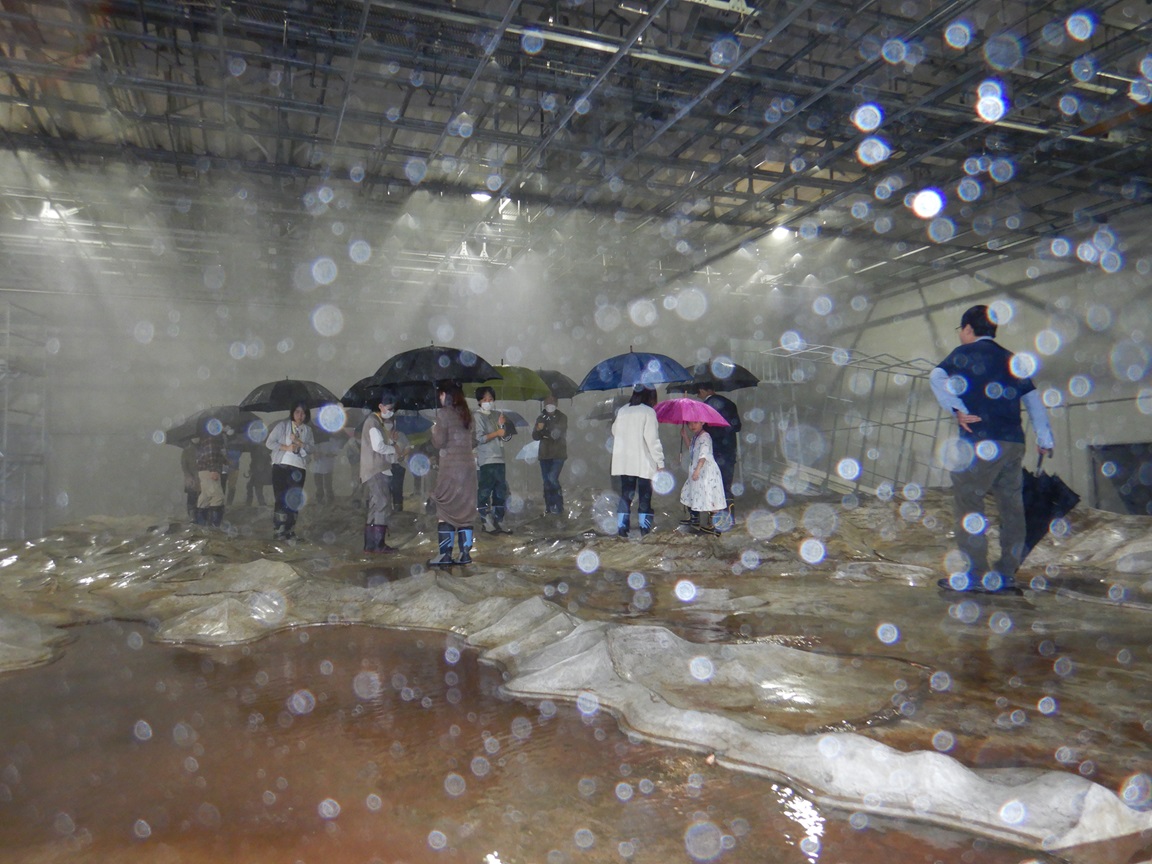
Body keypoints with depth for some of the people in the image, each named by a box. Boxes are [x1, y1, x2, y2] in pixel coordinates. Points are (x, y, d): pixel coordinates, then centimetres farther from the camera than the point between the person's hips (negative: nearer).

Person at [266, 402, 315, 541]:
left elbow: (312, 448, 4)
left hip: (299, 468, 3)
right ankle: (279, 530, -3)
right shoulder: (282, 425, 2)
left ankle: (290, 531, 10)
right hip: (281, 466, -3)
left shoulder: (308, 430, 11)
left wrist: (299, 443, -12)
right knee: (280, 498, -5)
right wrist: (286, 447, -13)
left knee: (294, 500, 3)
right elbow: (269, 443, 0)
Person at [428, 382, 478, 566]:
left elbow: (439, 442, -9)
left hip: (450, 468, -6)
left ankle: (445, 554, -5)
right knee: (464, 511, 9)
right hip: (468, 466, 6)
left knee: (444, 510, -1)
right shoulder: (466, 414, 14)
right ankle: (465, 553, 7)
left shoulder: (443, 413, -6)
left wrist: (434, 430, 9)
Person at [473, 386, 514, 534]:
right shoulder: (478, 416, -3)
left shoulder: (498, 414, 14)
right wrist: (497, 433, -10)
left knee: (501, 491, 9)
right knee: (485, 491, -6)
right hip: (486, 460, -7)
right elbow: (480, 438, -11)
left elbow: (506, 437, 12)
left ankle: (498, 522, 17)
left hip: (499, 458, 7)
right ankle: (486, 522, -1)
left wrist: (503, 425, -6)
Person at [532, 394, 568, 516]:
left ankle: (558, 505, -6)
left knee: (552, 478, -17)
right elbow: (535, 437, 5)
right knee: (546, 482, 5)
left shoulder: (562, 417, -1)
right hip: (545, 454, 5)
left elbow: (557, 433, -13)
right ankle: (549, 507, 14)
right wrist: (538, 429, -14)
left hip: (558, 454, -4)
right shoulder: (541, 418, 11)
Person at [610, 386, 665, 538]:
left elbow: (614, 432, 13)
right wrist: (660, 462, -11)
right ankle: (645, 527, 9)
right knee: (645, 495, 7)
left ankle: (622, 526, 7)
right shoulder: (648, 412, -10)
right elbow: (652, 440, -14)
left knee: (625, 494, 10)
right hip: (643, 462, -4)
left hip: (623, 461, 4)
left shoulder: (622, 411, 7)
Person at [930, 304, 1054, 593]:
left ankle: (974, 573, -6)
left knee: (967, 503, -3)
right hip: (1015, 442, 7)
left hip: (982, 441, -7)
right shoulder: (1011, 359, 20)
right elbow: (1033, 398, 19)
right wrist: (1044, 439, 19)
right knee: (1011, 506, 9)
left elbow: (937, 377, -15)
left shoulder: (965, 353, 3)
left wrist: (958, 411, -11)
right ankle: (1006, 574, 12)